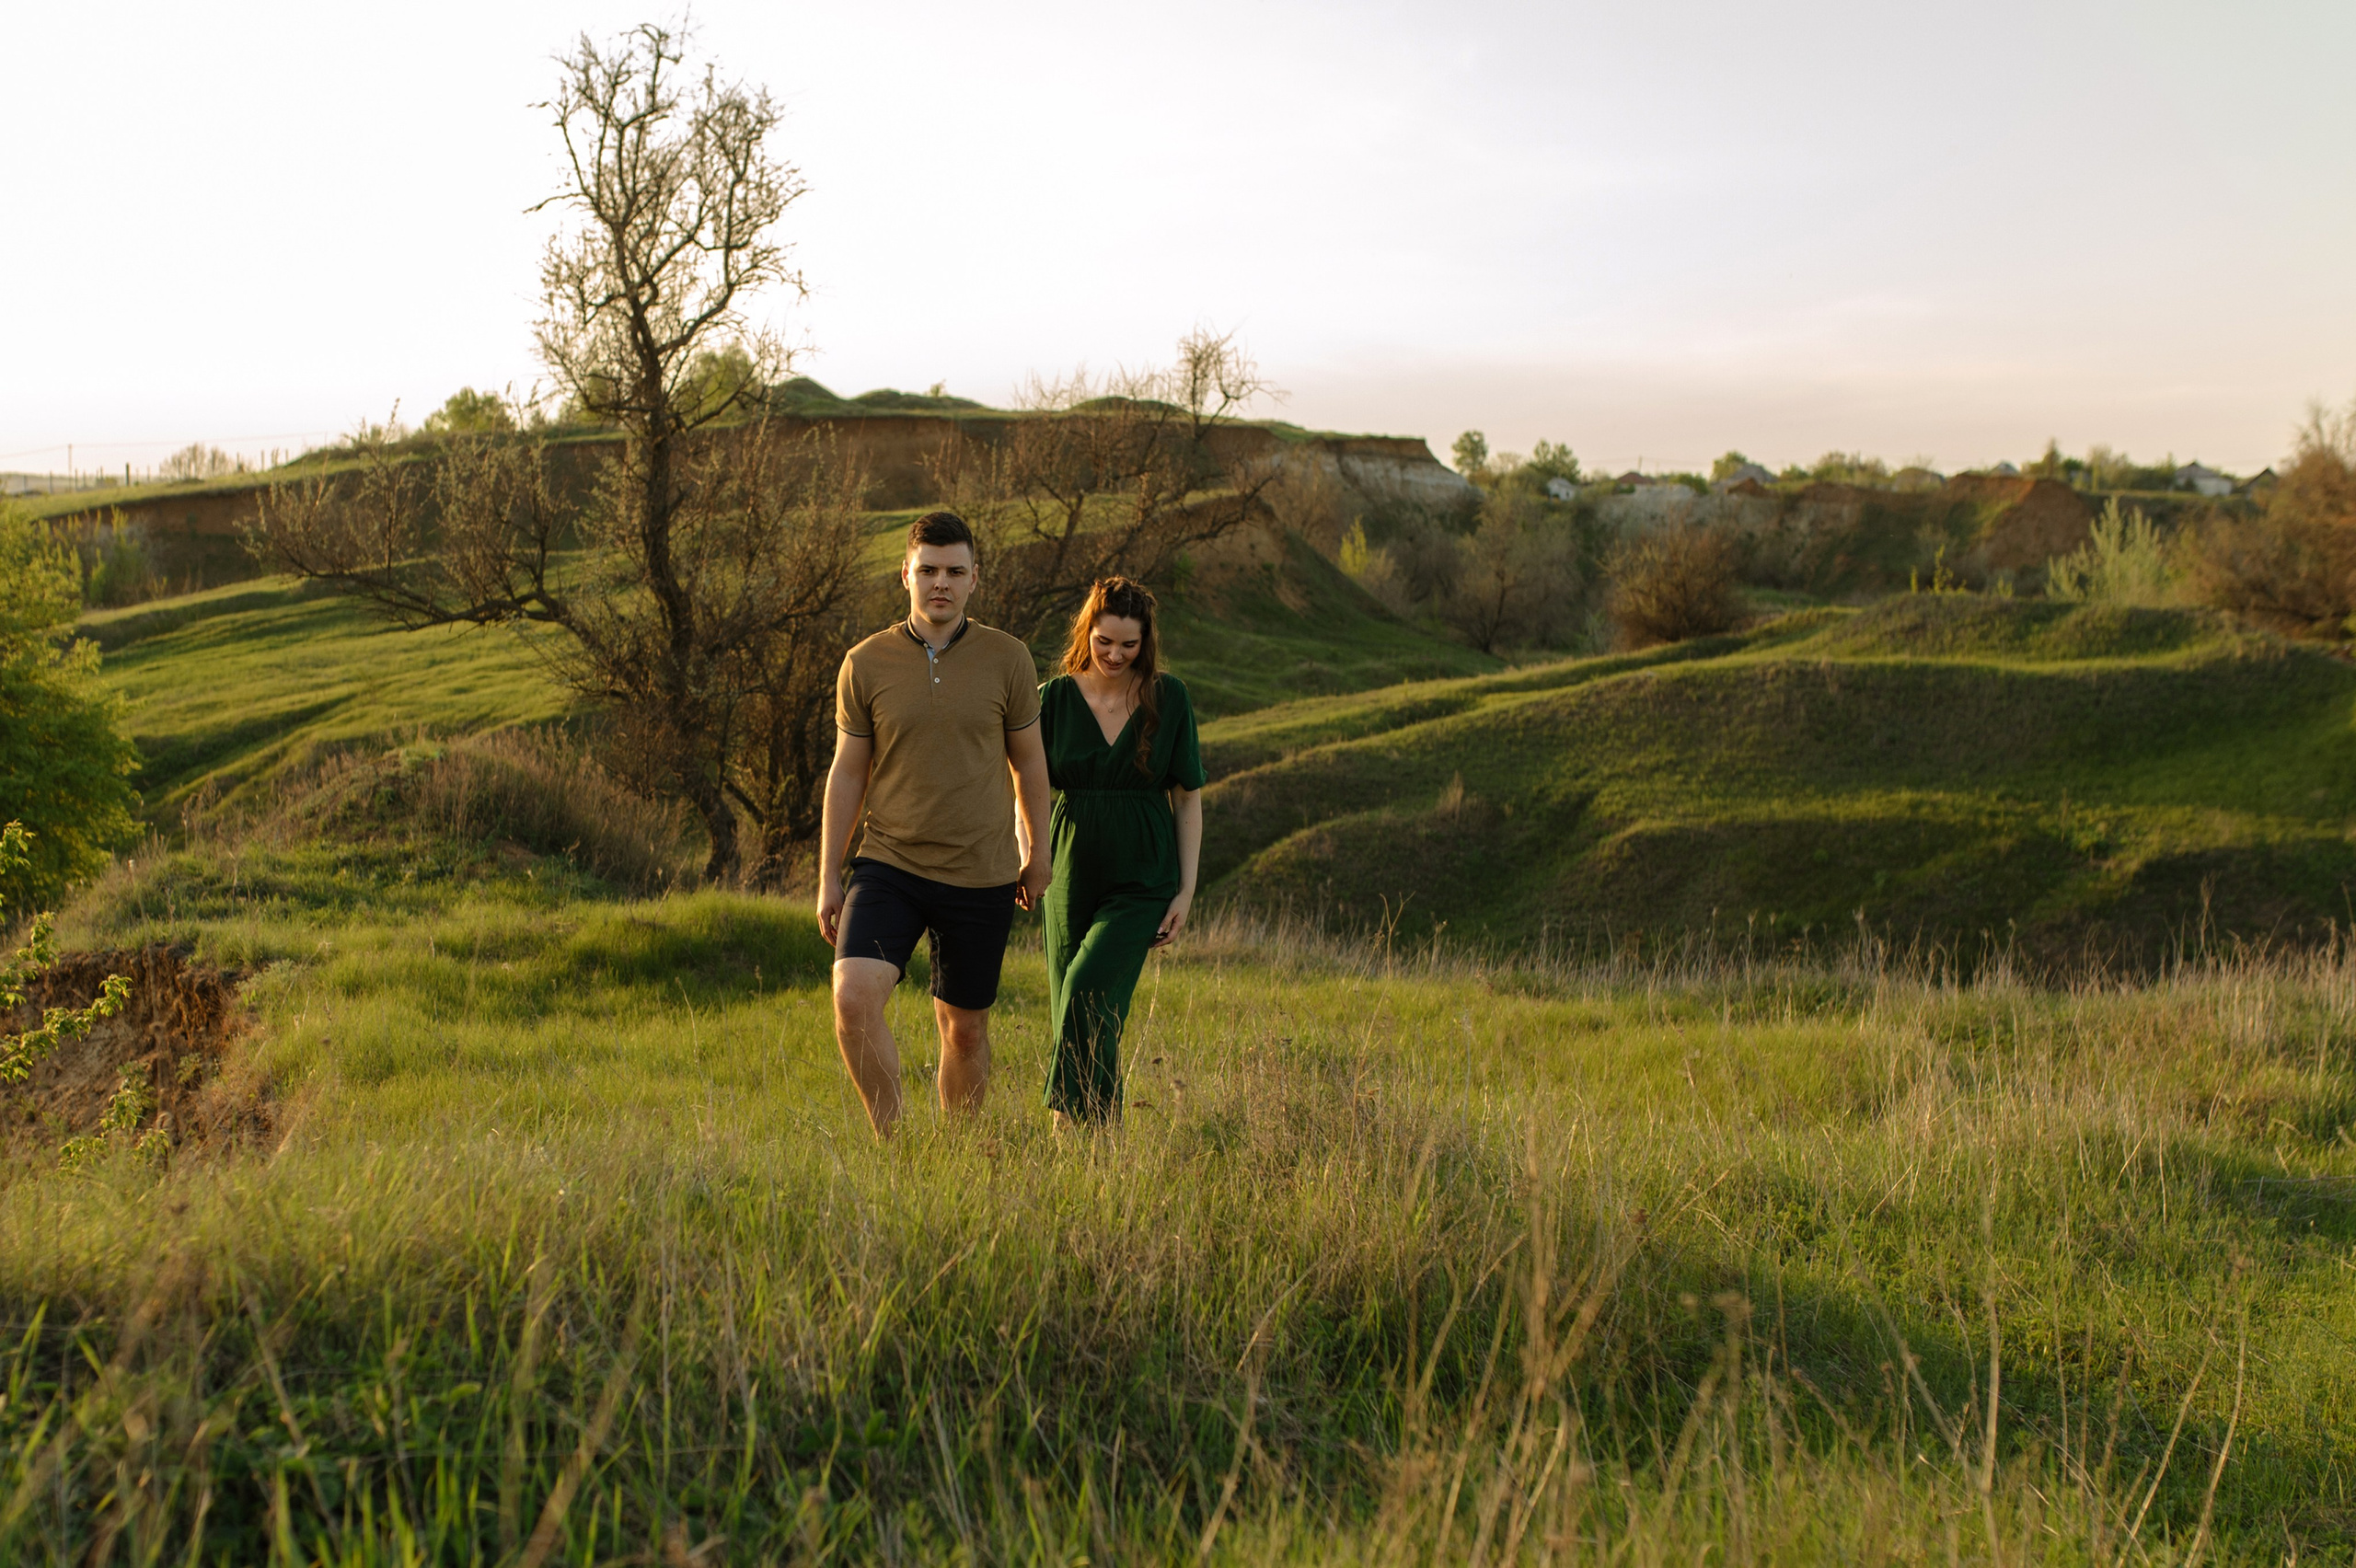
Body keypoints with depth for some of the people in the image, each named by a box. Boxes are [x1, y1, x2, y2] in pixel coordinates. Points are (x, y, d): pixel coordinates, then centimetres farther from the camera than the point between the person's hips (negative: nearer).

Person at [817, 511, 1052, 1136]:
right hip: (888, 866, 0)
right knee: (853, 996, -21)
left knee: (964, 1028, 10)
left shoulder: (1008, 658, -2)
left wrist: (1038, 851, 16)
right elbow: (847, 772, 5)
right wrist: (828, 878, 5)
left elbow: (1028, 759, 10)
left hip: (981, 875, 1)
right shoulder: (865, 664, -1)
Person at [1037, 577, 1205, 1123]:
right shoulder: (1055, 698, 1)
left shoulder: (1169, 698, -1)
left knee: (1088, 992, -20)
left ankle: (1074, 1119, -15)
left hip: (1143, 880, -2)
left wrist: (1186, 890, -1)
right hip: (1072, 876, 3)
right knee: (1071, 1012, 5)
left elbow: (1188, 798, 4)